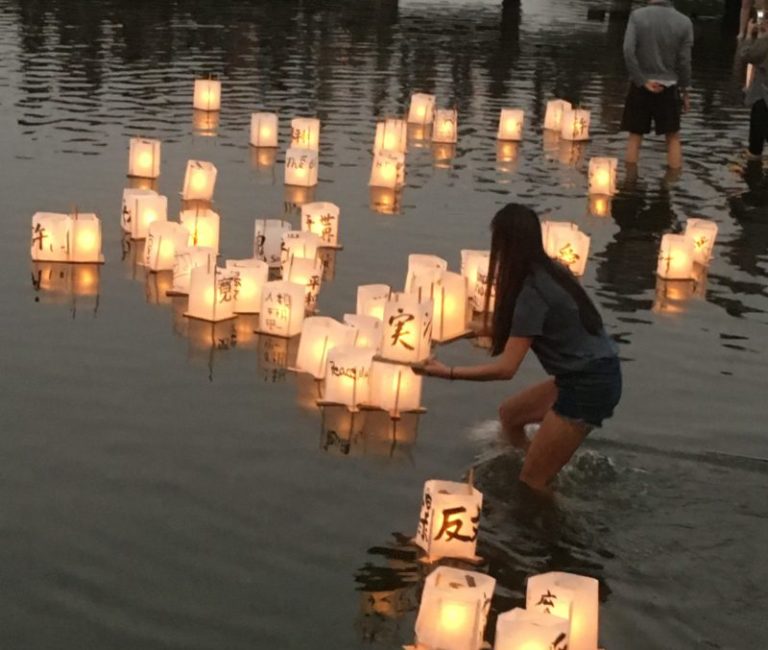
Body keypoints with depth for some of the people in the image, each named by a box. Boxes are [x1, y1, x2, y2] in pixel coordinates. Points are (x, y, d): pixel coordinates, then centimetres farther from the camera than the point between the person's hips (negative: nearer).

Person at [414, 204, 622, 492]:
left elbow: (506, 368, -24)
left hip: (588, 386, -9)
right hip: (594, 375, 9)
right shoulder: (551, 271, 5)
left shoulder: (532, 293, -20)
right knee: (510, 413, 21)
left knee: (531, 482, 0)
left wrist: (448, 373, -26)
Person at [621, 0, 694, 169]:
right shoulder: (684, 22, -4)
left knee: (635, 136, 9)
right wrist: (684, 91, 7)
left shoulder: (637, 16, -7)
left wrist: (642, 81, -8)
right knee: (673, 138, 10)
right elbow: (684, 61, -3)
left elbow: (628, 51, -14)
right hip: (668, 87, 0)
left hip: (640, 86, 0)